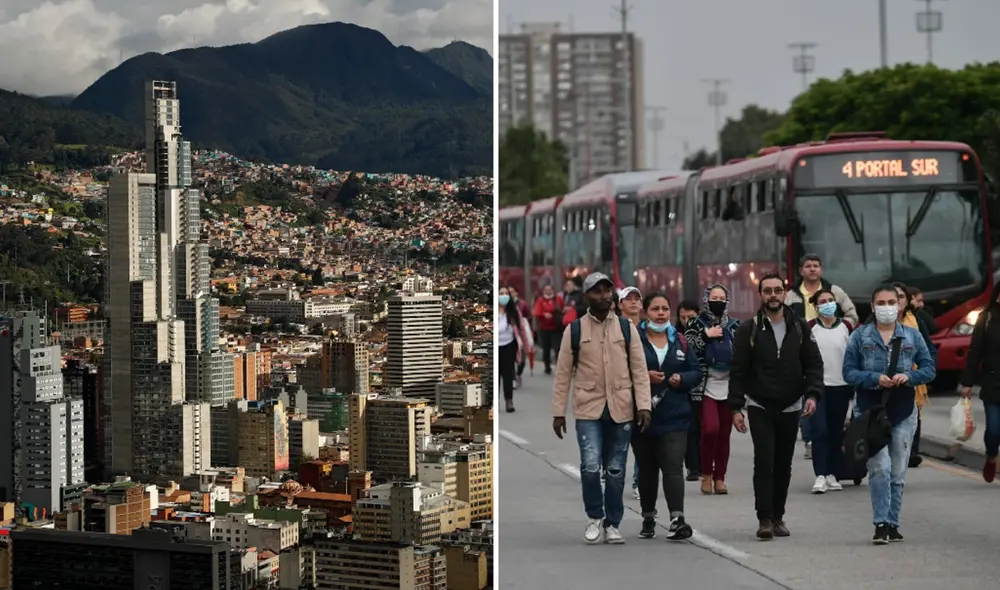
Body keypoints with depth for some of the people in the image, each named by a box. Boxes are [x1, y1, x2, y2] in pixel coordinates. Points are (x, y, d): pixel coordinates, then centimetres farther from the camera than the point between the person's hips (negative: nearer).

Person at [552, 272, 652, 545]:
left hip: (620, 410, 2)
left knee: (615, 471, 6)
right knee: (590, 465, -14)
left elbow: (639, 369, 3)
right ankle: (595, 517, 7)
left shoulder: (627, 328, 5)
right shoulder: (574, 330, 1)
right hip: (588, 410, -2)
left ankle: (612, 524, 19)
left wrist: (643, 405, -6)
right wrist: (558, 412, 1)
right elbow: (563, 373, 4)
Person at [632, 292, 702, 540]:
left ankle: (677, 519, -18)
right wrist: (644, 376, -18)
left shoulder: (680, 341, 9)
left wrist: (682, 378, -8)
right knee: (646, 469, 10)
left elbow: (696, 372, 12)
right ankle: (648, 518, 23)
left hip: (674, 417, 0)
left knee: (673, 467, -11)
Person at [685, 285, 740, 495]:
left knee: (724, 433, 4)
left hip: (729, 387, 3)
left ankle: (720, 478, 12)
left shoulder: (734, 326, 11)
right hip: (707, 387, -3)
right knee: (710, 429, -16)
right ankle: (706, 474, 0)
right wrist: (706, 335, -14)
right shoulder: (697, 325, 2)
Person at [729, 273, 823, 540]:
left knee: (783, 466, 8)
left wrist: (812, 394, -12)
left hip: (790, 408, 3)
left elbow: (814, 363, 3)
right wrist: (736, 408, -8)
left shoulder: (800, 328, 4)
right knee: (764, 463, -12)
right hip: (759, 407, -3)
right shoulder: (749, 330, -2)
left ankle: (777, 517, 17)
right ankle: (764, 519, -12)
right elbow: (738, 371, -2)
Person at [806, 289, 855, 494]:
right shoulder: (809, 328, -2)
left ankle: (831, 475, 15)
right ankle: (820, 476, -11)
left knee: (836, 432, 7)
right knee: (820, 430, -10)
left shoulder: (846, 327, 5)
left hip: (841, 387, 3)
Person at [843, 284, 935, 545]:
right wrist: (875, 378, -15)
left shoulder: (912, 336, 8)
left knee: (898, 472, 5)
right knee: (880, 467, -14)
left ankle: (892, 524, 15)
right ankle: (881, 524, -9)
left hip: (903, 410, 2)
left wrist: (909, 376, -11)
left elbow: (929, 369, 8)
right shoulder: (860, 336, 3)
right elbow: (849, 372, 1)